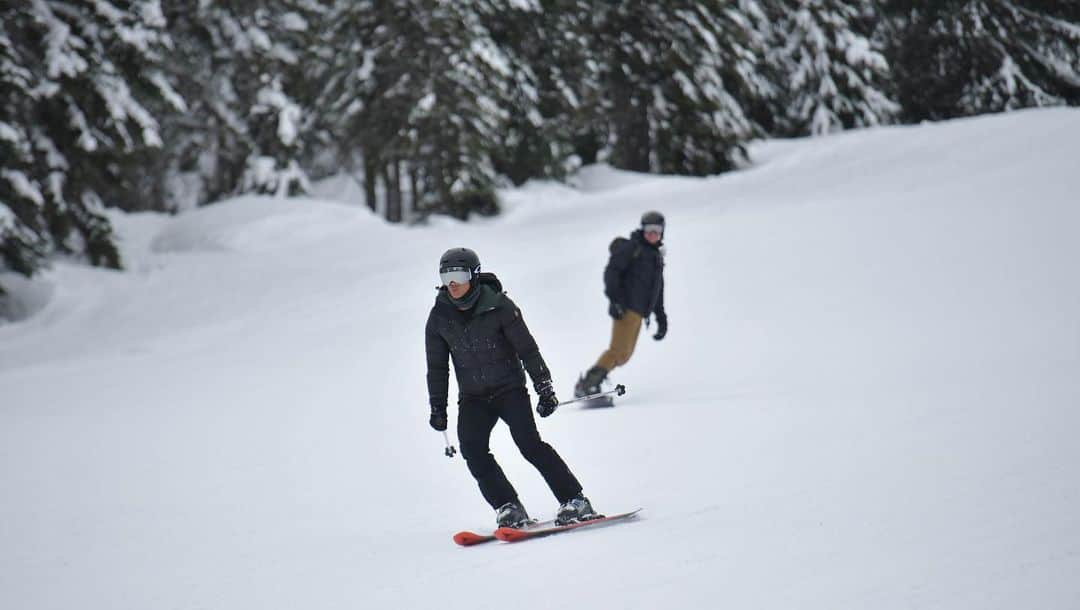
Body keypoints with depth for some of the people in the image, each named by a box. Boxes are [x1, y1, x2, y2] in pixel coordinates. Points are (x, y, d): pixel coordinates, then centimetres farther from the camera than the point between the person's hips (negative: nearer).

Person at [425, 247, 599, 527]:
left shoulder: (498, 305, -11)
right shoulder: (440, 317, 1)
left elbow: (527, 349, -7)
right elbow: (437, 367, 11)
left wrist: (544, 388, -9)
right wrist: (438, 408, 9)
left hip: (509, 389, -4)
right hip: (472, 397, 4)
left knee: (529, 443, -19)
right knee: (473, 451, -18)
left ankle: (575, 501, -14)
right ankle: (508, 508, -9)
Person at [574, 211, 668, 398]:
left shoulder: (657, 256, 23)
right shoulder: (631, 247, -3)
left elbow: (657, 291, 28)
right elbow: (612, 271, -12)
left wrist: (661, 318, 23)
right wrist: (614, 299, -23)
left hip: (639, 311, 9)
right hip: (626, 307, -9)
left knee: (624, 354, 10)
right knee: (620, 351, -18)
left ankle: (590, 383, 13)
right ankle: (588, 384, -17)